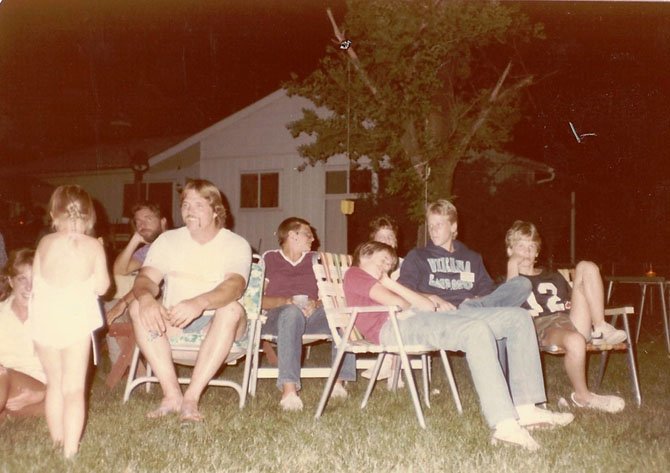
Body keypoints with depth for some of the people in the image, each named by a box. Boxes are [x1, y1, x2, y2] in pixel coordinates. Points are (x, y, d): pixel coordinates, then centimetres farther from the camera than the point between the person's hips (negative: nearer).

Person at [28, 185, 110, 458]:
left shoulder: (45, 243, 3)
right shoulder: (93, 246, -4)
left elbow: (35, 280, 8)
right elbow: (101, 287, -5)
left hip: (44, 320, 3)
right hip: (75, 321, -3)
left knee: (54, 384, 20)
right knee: (73, 389, 2)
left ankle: (57, 442, 32)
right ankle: (70, 451, -1)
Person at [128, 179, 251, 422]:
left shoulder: (236, 244, -5)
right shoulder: (168, 240, 7)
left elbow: (234, 286, -24)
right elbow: (146, 278, -5)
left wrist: (199, 303, -44)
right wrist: (146, 297, -31)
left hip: (216, 326, -3)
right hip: (174, 322, 3)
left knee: (232, 309, -35)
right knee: (138, 307, -23)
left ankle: (191, 397, -32)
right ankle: (172, 393, -27)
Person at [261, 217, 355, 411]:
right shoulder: (268, 259, 13)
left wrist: (316, 304, -8)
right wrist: (288, 302, -13)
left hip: (313, 314, 3)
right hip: (277, 316, -3)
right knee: (292, 313, -40)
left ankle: (339, 381, -29)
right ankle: (289, 389, -49)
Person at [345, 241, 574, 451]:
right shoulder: (354, 274, 16)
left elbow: (428, 306, 17)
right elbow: (393, 302, -3)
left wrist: (390, 283, 17)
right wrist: (412, 307, 13)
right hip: (396, 326, -9)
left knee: (518, 317, -4)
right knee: (476, 329, -35)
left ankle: (525, 409, -14)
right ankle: (505, 424, -45)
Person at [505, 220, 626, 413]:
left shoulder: (553, 277, 33)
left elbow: (572, 301, 31)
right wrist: (512, 272, -2)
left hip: (570, 319, 5)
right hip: (542, 327, -5)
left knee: (586, 267, -8)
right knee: (575, 341, -41)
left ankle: (600, 329, -16)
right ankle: (582, 396, -17)